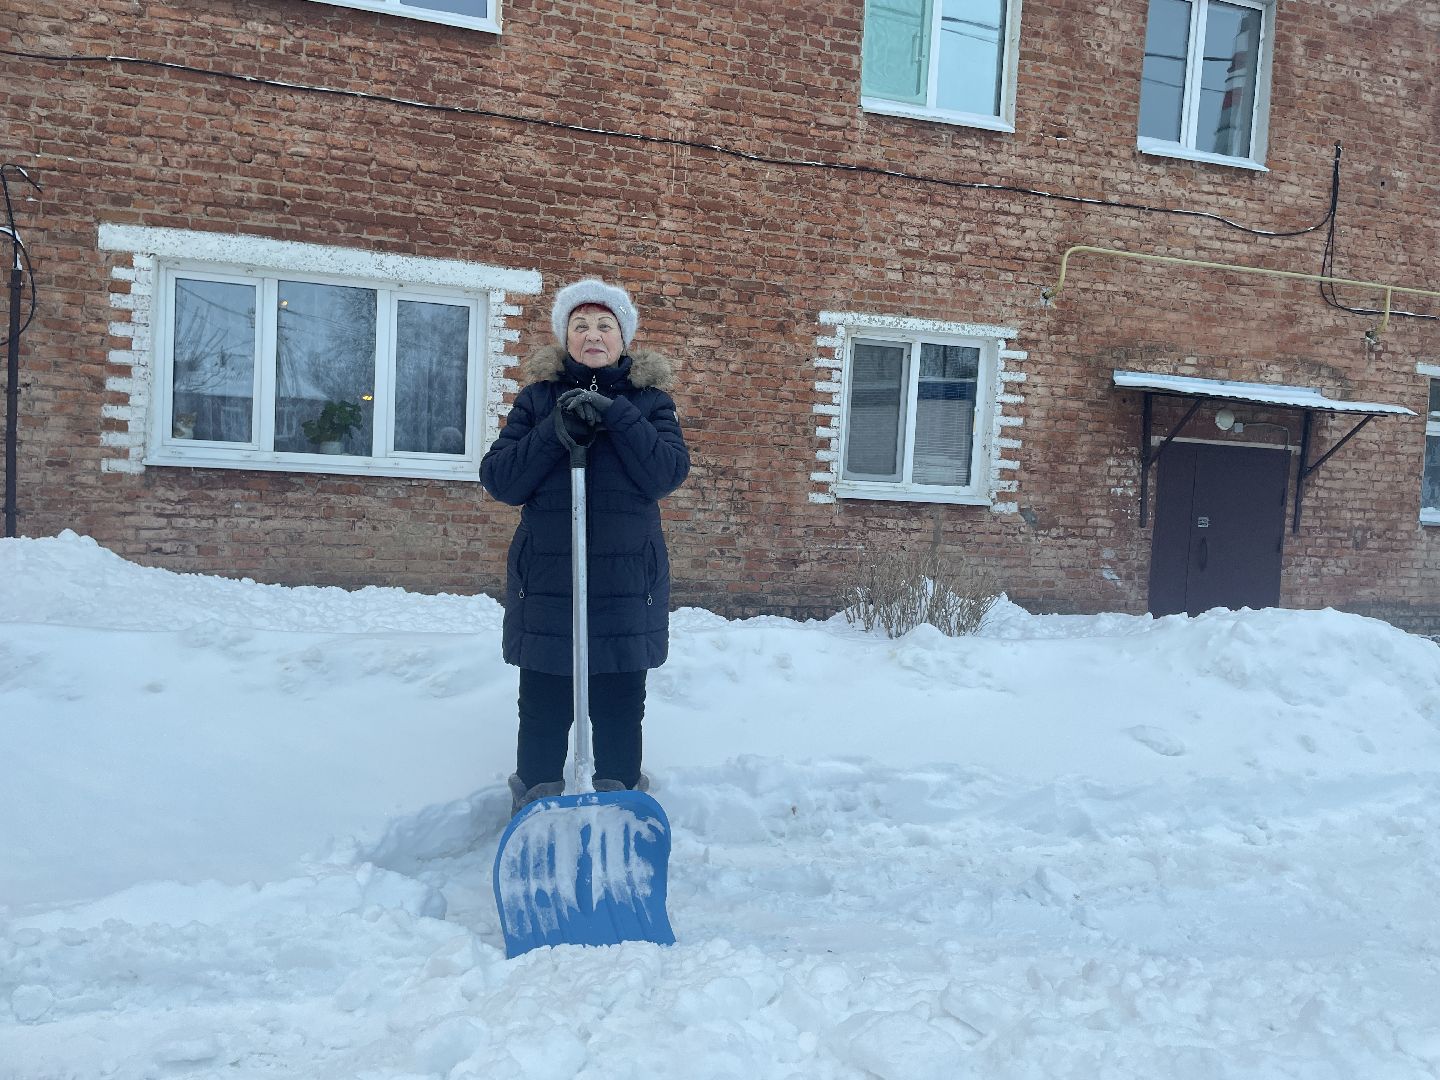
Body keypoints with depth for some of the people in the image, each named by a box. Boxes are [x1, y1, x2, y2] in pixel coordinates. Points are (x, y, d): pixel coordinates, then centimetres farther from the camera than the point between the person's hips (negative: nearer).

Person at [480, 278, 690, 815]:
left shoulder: (649, 398, 7)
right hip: (545, 583, 0)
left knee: (621, 711, 8)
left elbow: (669, 473, -9)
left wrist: (617, 416, -18)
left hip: (627, 584, 0)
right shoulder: (538, 397, 7)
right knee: (542, 713, 6)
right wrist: (555, 433, -15)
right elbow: (498, 479, -2)